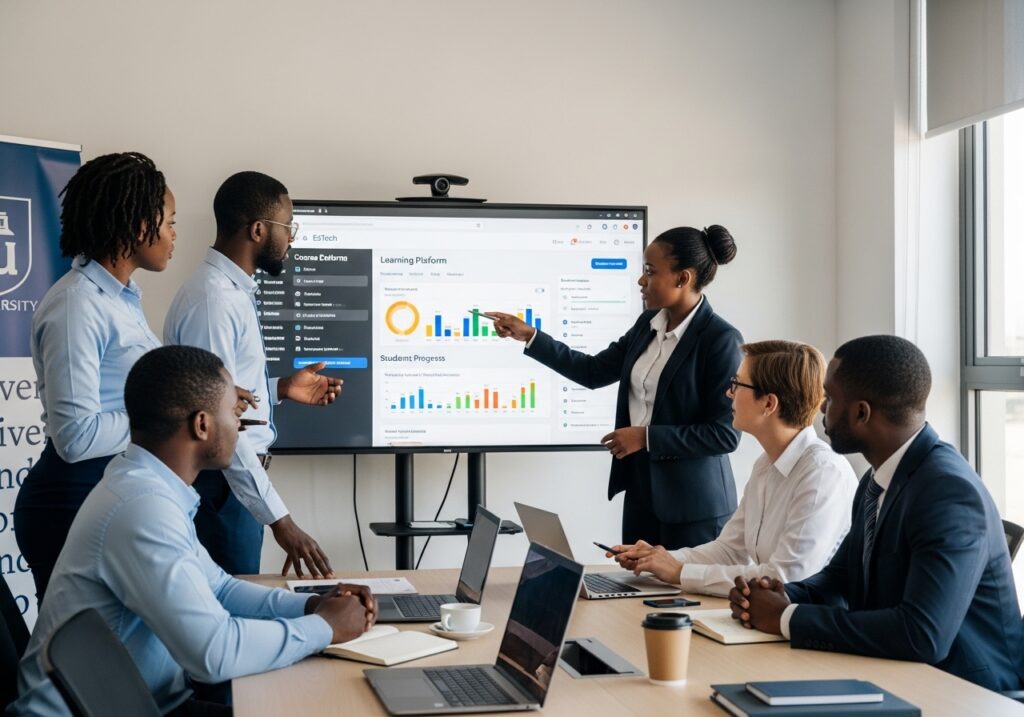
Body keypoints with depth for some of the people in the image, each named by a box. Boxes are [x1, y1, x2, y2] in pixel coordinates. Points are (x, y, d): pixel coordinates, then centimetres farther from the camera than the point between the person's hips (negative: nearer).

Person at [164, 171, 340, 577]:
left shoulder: (233, 292, 10)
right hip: (220, 485, -10)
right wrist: (279, 519, -28)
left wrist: (279, 389, 9)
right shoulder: (212, 300, -22)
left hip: (235, 479, 10)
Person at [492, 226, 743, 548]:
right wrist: (529, 336, 6)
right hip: (641, 488, 7)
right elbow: (594, 371, 11)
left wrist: (646, 436, -18)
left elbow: (726, 433, -19)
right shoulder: (648, 324, 6)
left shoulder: (722, 339, -17)